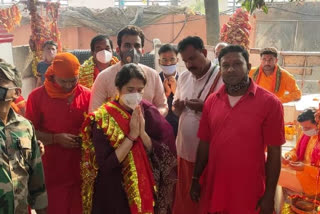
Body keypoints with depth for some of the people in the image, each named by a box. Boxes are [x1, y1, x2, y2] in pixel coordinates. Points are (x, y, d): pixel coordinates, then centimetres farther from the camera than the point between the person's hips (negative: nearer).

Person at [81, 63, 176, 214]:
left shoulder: (150, 112, -7)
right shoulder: (103, 118, -15)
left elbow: (163, 155, -8)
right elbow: (104, 164, -20)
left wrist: (143, 133, -22)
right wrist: (131, 136, -25)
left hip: (146, 188, 3)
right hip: (113, 192, -3)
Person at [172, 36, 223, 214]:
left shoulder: (223, 78, -14)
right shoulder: (183, 77, 7)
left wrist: (205, 107, -27)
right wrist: (178, 107, -6)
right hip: (185, 150, 6)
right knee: (184, 197, 19)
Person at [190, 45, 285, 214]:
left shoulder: (269, 102, -11)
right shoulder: (211, 101, 1)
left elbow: (274, 153, -8)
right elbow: (204, 144, 7)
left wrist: (269, 194, -7)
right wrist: (195, 179, 8)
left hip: (249, 191, -3)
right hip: (213, 186, 4)